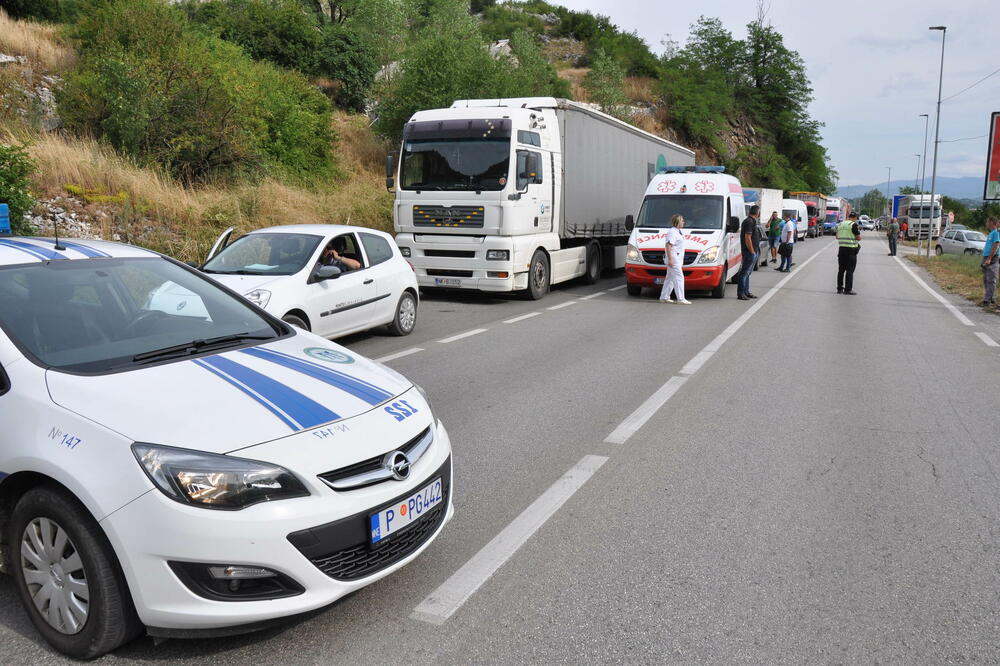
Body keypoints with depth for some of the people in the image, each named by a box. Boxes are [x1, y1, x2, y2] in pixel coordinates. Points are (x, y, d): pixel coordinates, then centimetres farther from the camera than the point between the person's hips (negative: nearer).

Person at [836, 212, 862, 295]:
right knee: (850, 270, -3)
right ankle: (848, 289, -4)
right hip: (851, 250, -6)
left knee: (841, 269, 11)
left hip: (841, 249, 6)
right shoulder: (854, 224, -11)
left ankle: (839, 288, 14)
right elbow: (858, 238, -11)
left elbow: (837, 237, 19)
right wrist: (858, 231, 8)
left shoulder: (840, 224, 10)